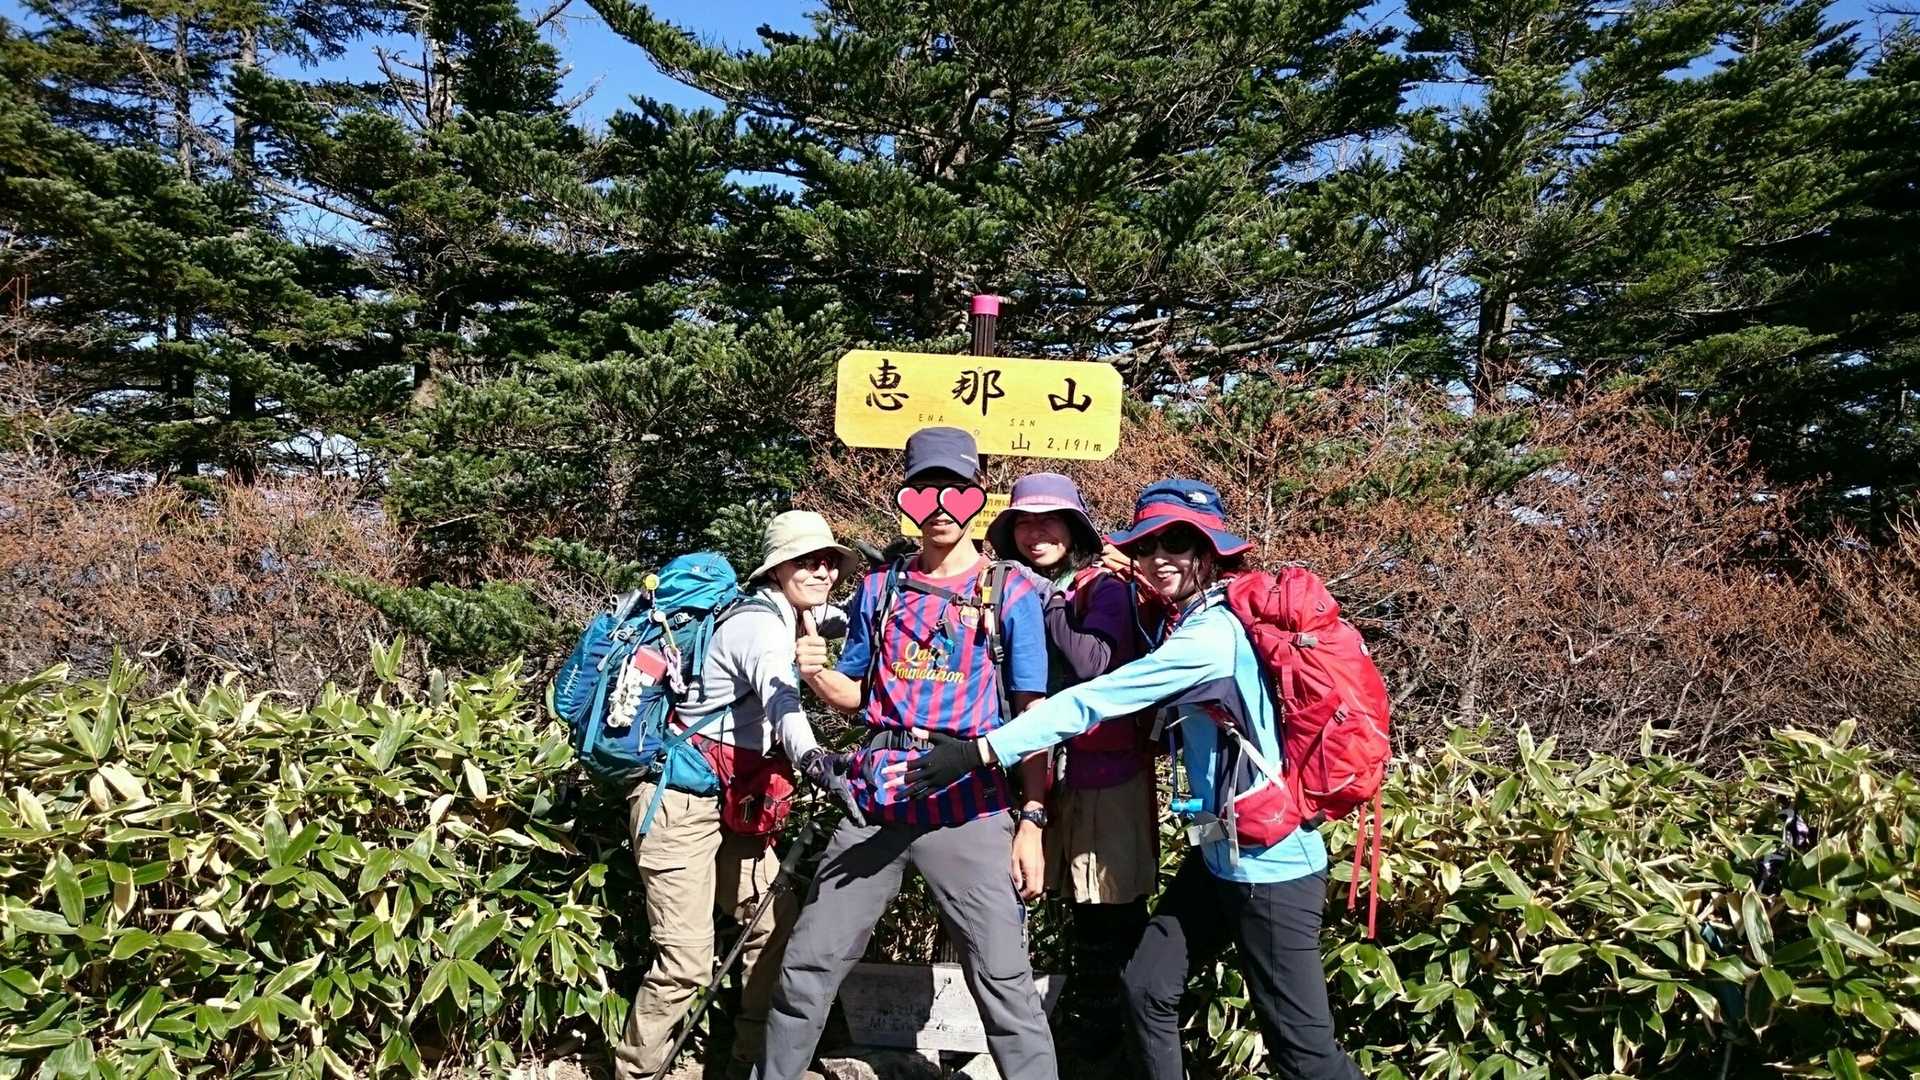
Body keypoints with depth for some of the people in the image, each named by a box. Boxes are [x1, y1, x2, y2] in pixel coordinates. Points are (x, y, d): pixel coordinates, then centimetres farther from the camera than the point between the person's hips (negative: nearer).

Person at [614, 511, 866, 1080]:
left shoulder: (789, 615, 8)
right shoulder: (761, 623, -18)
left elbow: (829, 618, 32)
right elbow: (782, 701, -39)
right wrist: (816, 761, -59)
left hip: (731, 798, 9)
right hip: (680, 794, -9)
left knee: (777, 922, 5)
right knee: (686, 962, -12)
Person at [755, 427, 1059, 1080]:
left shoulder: (1012, 593, 1)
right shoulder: (880, 590, 11)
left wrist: (1032, 822, -8)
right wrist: (816, 674, -5)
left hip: (966, 806, -3)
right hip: (875, 798, 4)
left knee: (1003, 979, -3)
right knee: (809, 964, 11)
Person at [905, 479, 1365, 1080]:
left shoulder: (1213, 634, -22)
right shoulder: (1185, 623, 8)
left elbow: (1094, 702, -26)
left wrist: (980, 751, -26)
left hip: (1271, 866, -9)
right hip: (1221, 856, 9)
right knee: (1145, 989, 13)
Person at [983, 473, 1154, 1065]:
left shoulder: (1106, 590, -7)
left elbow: (1094, 664, -23)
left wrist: (1047, 601, -18)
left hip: (1110, 771, -5)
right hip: (1051, 769, 5)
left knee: (1115, 908, 4)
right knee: (1079, 902, 17)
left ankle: (1113, 1033, 20)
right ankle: (1081, 1020, 31)